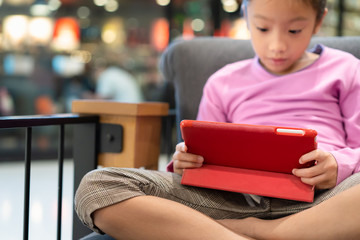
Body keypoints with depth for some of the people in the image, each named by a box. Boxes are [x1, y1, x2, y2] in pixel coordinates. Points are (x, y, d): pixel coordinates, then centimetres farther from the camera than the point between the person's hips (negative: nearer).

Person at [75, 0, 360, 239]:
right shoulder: (224, 83, 27)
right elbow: (208, 160, 25)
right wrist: (186, 163, 1)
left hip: (321, 195, -2)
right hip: (236, 196, 2)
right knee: (96, 188, -20)